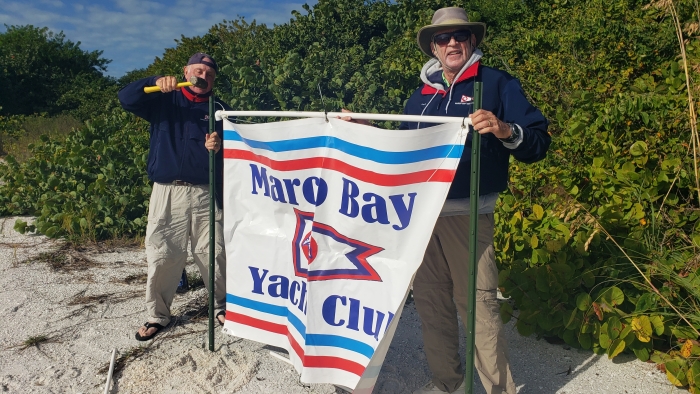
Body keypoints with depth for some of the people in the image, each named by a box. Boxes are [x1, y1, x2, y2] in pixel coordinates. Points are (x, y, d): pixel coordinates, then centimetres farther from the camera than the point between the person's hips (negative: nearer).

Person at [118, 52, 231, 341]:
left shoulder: (219, 109, 11)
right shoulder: (164, 100, 10)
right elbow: (126, 98, -3)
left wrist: (219, 147, -17)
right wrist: (156, 83, -17)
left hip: (206, 193, 0)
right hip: (167, 192, 0)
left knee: (212, 254, 2)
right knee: (161, 256, 3)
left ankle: (223, 306, 22)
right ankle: (157, 315, 18)